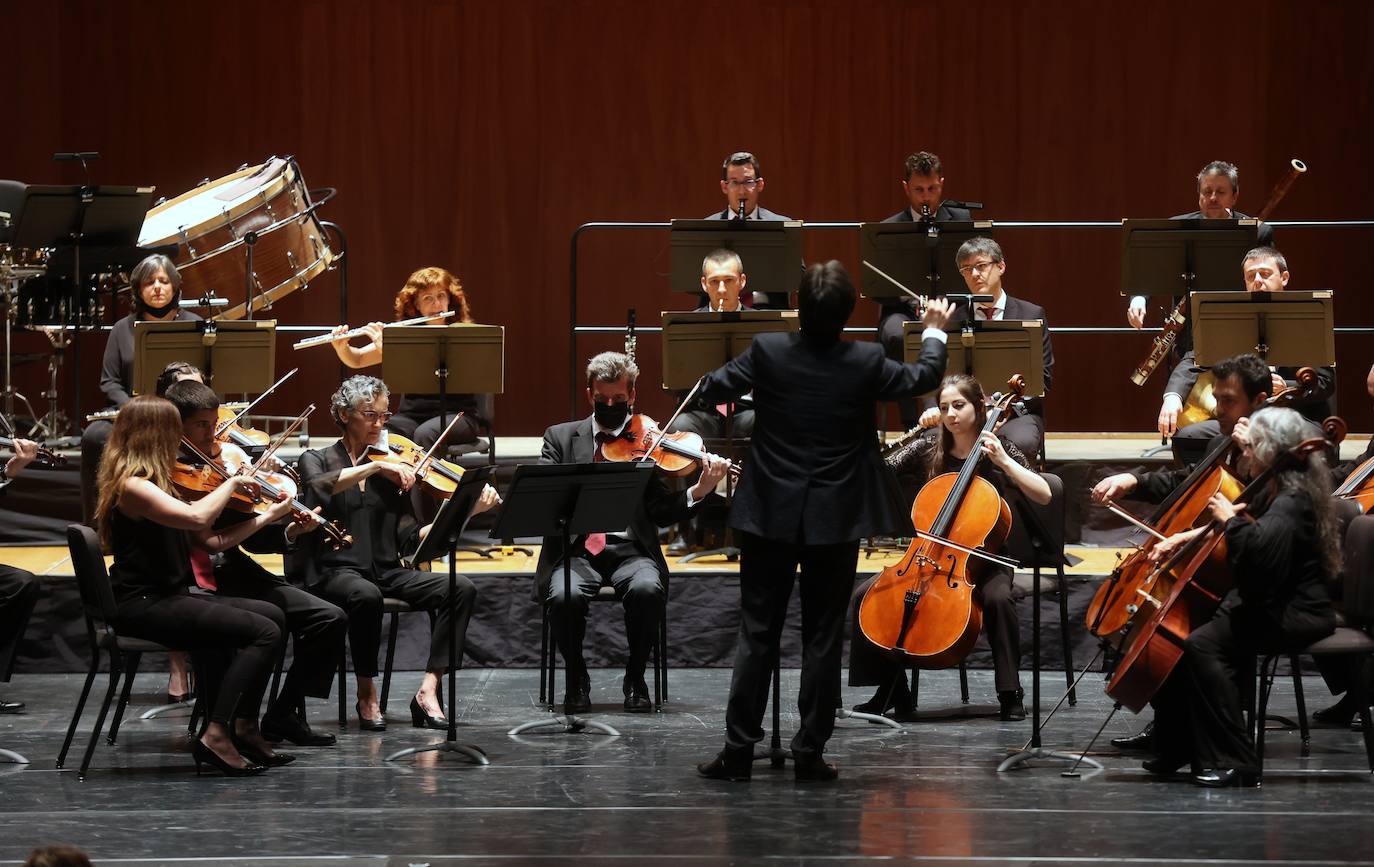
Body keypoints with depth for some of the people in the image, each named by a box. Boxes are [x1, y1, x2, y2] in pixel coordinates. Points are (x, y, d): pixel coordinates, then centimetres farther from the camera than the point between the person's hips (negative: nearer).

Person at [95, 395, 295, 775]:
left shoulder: (156, 483, 15)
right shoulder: (132, 486, -15)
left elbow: (212, 540, 15)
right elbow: (197, 517, -30)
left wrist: (267, 516, 12)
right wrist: (231, 483, -14)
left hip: (164, 598, 10)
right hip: (140, 606, -10)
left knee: (271, 614, 5)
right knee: (264, 632, -16)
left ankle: (243, 728, 4)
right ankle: (217, 735, -15)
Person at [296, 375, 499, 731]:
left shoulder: (391, 468, 14)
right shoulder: (316, 460, 7)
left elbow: (410, 539, 5)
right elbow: (319, 488, -21)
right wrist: (375, 466, -27)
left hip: (385, 571, 4)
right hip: (333, 571, -4)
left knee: (462, 589, -19)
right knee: (366, 595, -38)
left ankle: (428, 689, -22)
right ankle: (366, 694, -19)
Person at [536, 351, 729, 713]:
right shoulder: (561, 437, 14)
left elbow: (662, 513, 2)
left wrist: (698, 492, -16)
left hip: (631, 550, 0)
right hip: (576, 550, 0)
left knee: (647, 589, -34)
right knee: (564, 596, -33)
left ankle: (635, 679, -10)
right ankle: (576, 678, -5)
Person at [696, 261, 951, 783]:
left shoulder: (767, 353, -11)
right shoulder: (866, 363, -10)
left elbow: (713, 389, 1)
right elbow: (924, 378, 8)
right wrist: (934, 332, 27)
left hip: (771, 517, 0)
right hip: (835, 521, 0)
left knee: (757, 633, 5)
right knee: (823, 637, 6)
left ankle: (738, 749, 4)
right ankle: (810, 752, 6)